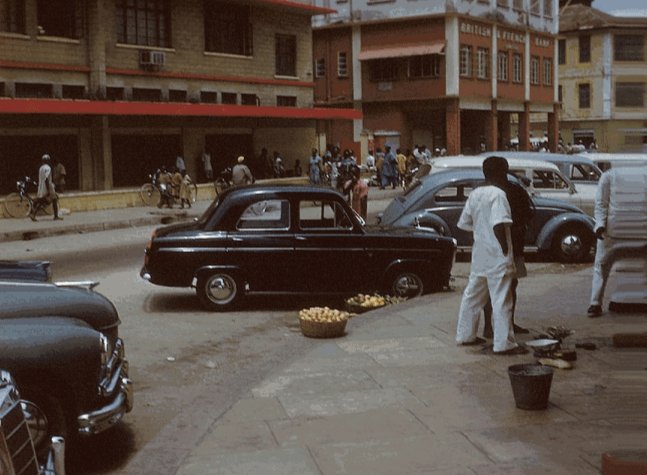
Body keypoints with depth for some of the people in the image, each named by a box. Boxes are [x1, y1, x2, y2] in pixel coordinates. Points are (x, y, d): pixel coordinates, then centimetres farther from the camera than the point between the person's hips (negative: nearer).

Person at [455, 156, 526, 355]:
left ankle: (465, 335, 25)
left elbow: (464, 223, 14)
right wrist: (505, 249, -18)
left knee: (472, 295, 16)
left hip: (479, 255, 8)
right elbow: (499, 225, -27)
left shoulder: (475, 194, 9)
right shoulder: (498, 194, -15)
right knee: (501, 300, -5)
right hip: (497, 257, -8)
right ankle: (504, 344, -3)